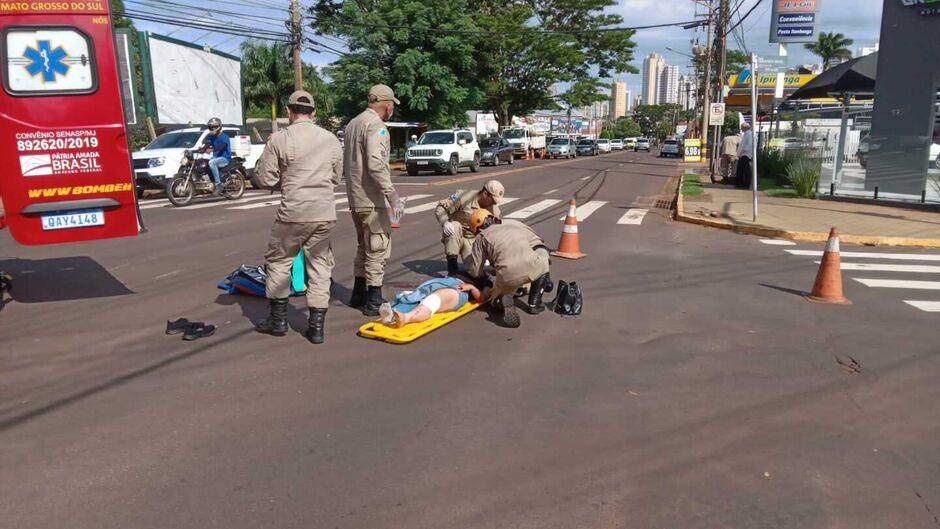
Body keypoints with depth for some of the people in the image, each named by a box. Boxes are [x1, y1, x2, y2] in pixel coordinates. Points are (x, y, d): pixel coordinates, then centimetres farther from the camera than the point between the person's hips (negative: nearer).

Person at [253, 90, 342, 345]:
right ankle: (316, 326, 12)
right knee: (320, 267, 11)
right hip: (325, 214, 3)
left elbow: (266, 179, -3)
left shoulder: (279, 139, -7)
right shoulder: (331, 139, 3)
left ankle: (278, 319, 22)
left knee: (278, 262, 16)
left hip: (293, 213, -3)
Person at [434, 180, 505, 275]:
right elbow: (440, 207, -21)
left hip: (472, 239, 2)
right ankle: (452, 266, -28)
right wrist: (445, 222, -39)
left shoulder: (494, 210, -6)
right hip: (454, 235, -2)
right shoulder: (463, 197, -22)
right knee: (455, 226, -37)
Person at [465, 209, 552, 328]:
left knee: (497, 302, 31)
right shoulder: (514, 223, 28)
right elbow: (539, 244, 27)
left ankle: (505, 302, -7)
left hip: (508, 274, 0)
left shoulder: (481, 238, 21)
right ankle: (534, 303, 23)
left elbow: (475, 272, 17)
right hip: (532, 265, 0)